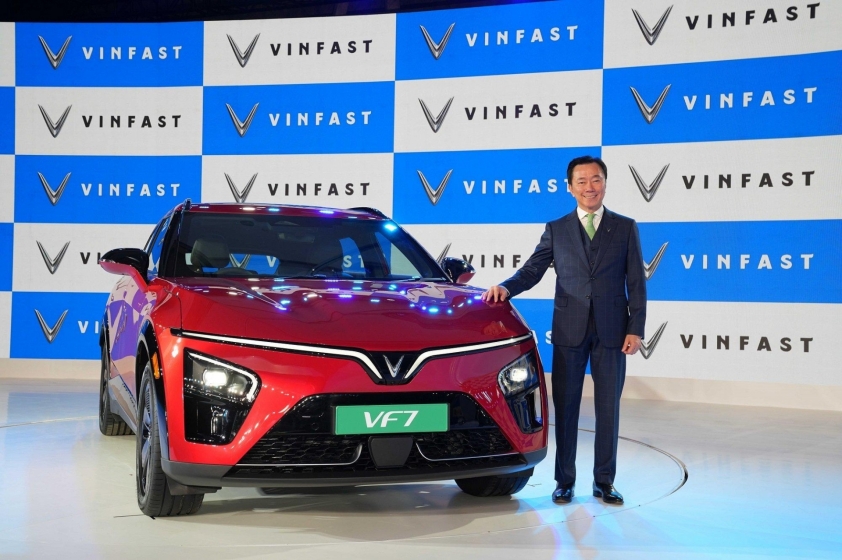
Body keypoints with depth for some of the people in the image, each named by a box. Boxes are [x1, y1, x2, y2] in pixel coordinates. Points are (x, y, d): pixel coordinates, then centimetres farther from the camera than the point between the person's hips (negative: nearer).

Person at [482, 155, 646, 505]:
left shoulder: (625, 228, 6)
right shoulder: (556, 230, 8)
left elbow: (636, 283, 3)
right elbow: (532, 270, 3)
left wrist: (636, 329, -5)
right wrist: (506, 287, -17)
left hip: (611, 332, 0)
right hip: (569, 331, 0)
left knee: (608, 408, 5)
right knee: (565, 407, 5)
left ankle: (604, 481, 15)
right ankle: (565, 480, 14)